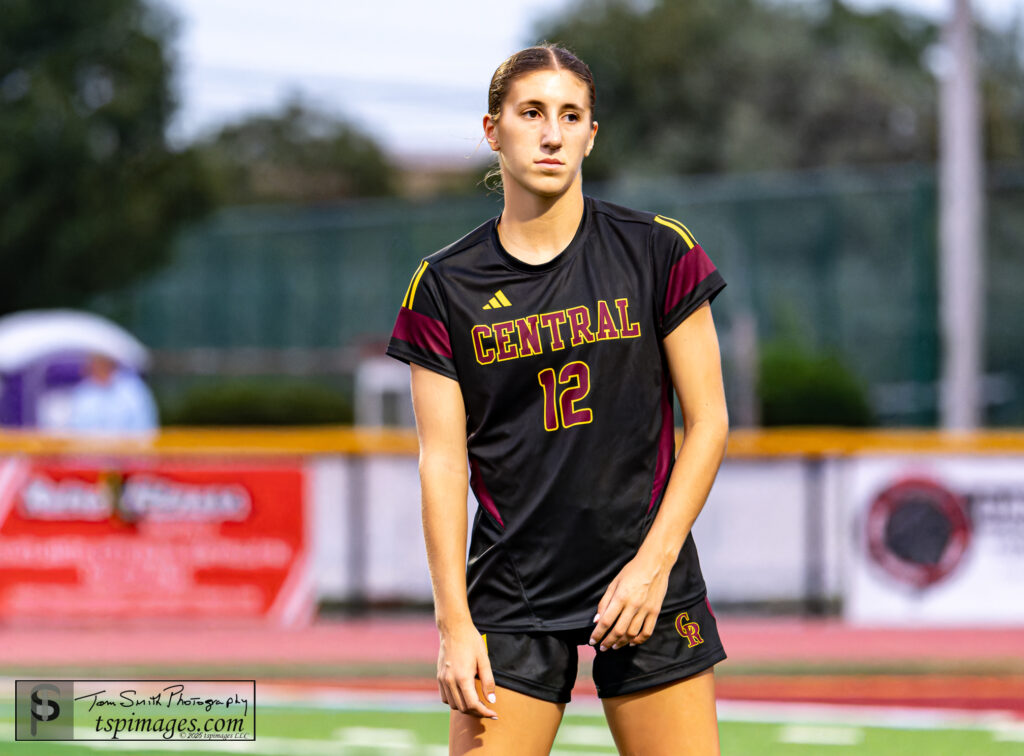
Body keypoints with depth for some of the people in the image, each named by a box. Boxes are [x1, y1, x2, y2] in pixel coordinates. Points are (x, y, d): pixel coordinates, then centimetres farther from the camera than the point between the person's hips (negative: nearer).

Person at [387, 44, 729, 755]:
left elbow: (708, 421, 2)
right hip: (511, 600, 0)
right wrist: (455, 622, -6)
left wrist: (654, 563, -7)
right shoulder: (446, 286, 2)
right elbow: (442, 461, 1)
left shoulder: (658, 251, 1)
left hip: (650, 587, 0)